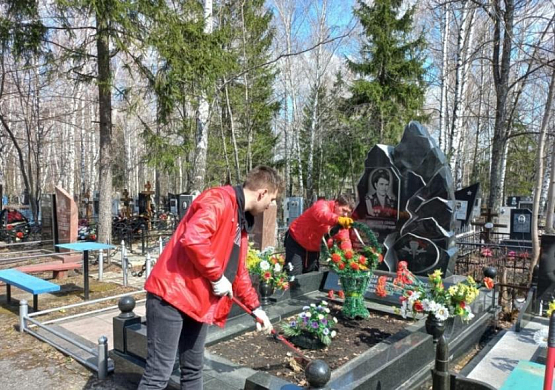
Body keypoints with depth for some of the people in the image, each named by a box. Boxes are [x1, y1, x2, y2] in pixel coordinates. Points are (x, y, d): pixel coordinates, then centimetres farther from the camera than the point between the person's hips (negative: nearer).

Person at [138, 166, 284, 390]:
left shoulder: (241, 220, 16)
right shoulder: (219, 201, -15)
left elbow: (238, 271, 24)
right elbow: (192, 240, -30)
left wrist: (255, 308, 24)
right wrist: (217, 277, -17)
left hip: (198, 300, 10)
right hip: (172, 293, -9)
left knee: (193, 369, 17)